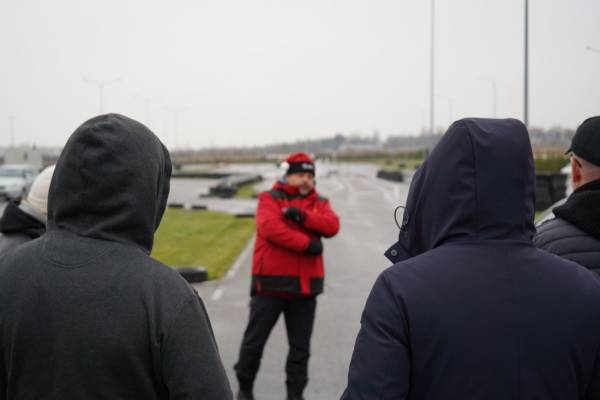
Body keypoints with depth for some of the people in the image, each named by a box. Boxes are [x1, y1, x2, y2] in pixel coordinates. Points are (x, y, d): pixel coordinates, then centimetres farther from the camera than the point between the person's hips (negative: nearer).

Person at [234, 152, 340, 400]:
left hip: (305, 286, 3)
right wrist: (306, 243, -21)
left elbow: (332, 226, -8)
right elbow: (269, 227, -19)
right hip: (271, 284, -3)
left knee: (300, 345, 10)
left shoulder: (319, 203, 12)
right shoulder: (270, 199, -1)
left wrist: (302, 216, -21)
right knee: (255, 340, 7)